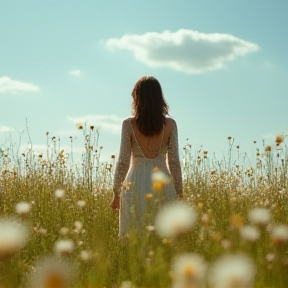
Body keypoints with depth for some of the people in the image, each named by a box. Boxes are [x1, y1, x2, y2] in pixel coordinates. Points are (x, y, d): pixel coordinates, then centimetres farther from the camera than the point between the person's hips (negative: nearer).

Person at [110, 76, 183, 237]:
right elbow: (174, 161, 0)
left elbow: (123, 161, -3)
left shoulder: (129, 125, -3)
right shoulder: (170, 124, 0)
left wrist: (116, 192, 6)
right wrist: (180, 193, 7)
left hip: (136, 184, -1)